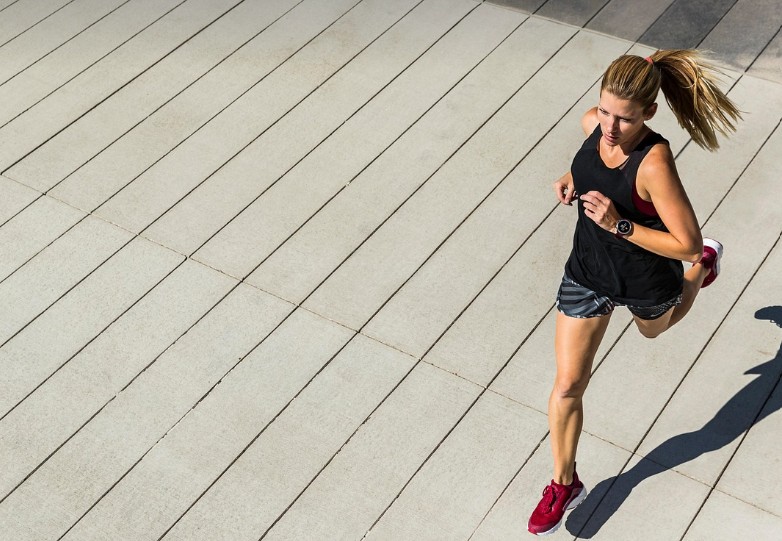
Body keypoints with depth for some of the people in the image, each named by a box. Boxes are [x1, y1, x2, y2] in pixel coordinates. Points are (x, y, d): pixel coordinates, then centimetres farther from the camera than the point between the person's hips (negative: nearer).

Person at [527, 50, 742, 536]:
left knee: (654, 329, 34)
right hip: (588, 273, 4)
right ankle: (565, 484, 27)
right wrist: (572, 181, -11)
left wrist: (618, 225, -37)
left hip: (645, 282, -4)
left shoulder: (655, 163, -36)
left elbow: (685, 242, -30)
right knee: (568, 385, 6)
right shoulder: (594, 123, -17)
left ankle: (706, 265, 63)